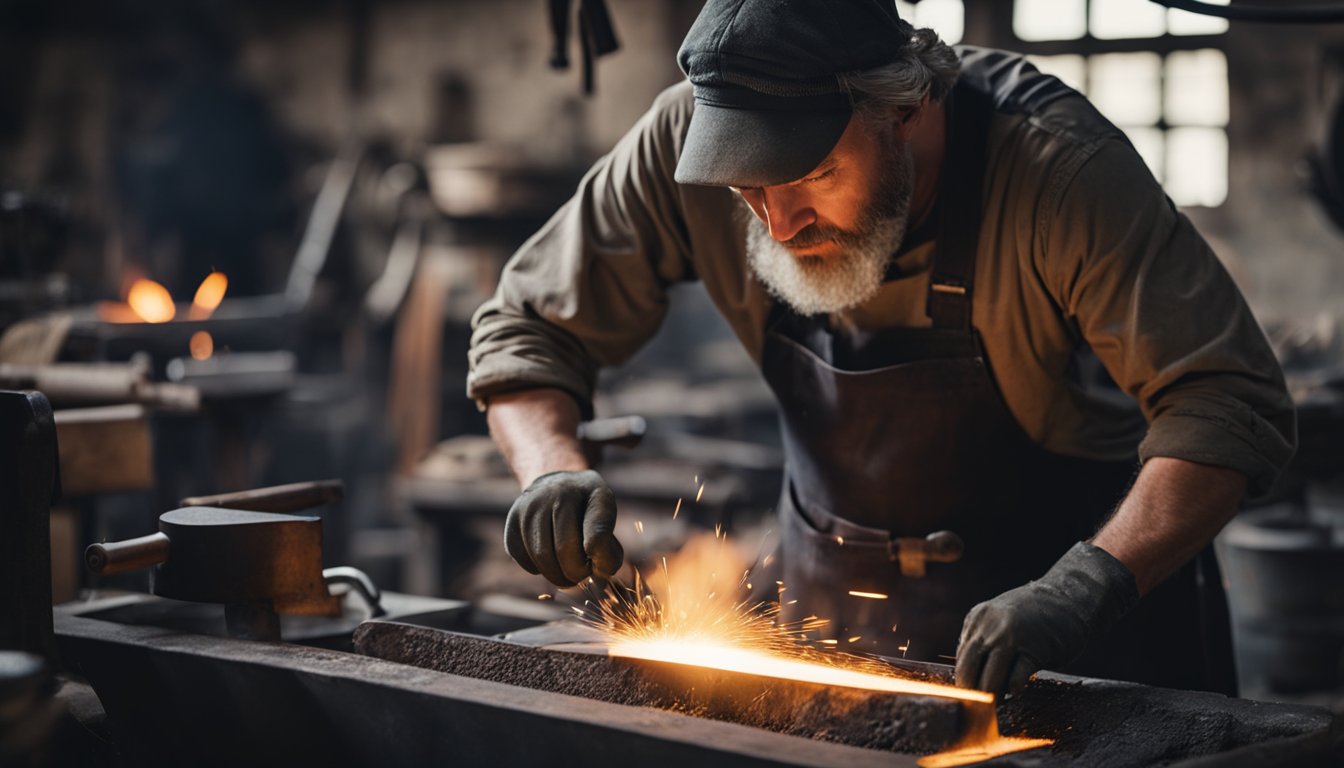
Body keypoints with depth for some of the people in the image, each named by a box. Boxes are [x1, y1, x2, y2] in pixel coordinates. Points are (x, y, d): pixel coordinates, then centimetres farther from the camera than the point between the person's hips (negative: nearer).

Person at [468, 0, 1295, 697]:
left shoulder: (1053, 160, -30)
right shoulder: (689, 140, -20)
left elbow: (1229, 401, -32)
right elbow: (529, 328, -7)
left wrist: (1084, 590, -47)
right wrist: (553, 471, -27)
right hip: (837, 591, 3)